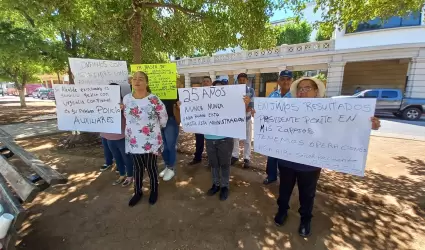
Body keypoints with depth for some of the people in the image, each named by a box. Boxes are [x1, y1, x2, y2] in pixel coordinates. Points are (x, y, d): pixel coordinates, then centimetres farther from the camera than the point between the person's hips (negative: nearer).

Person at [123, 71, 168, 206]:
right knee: (137, 168, 19)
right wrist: (135, 126, 14)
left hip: (151, 141, -4)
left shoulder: (154, 100, -17)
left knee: (151, 167, 12)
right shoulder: (126, 98, -1)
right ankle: (138, 192, 39)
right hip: (133, 141, 4)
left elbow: (163, 118, -4)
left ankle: (154, 191, 36)